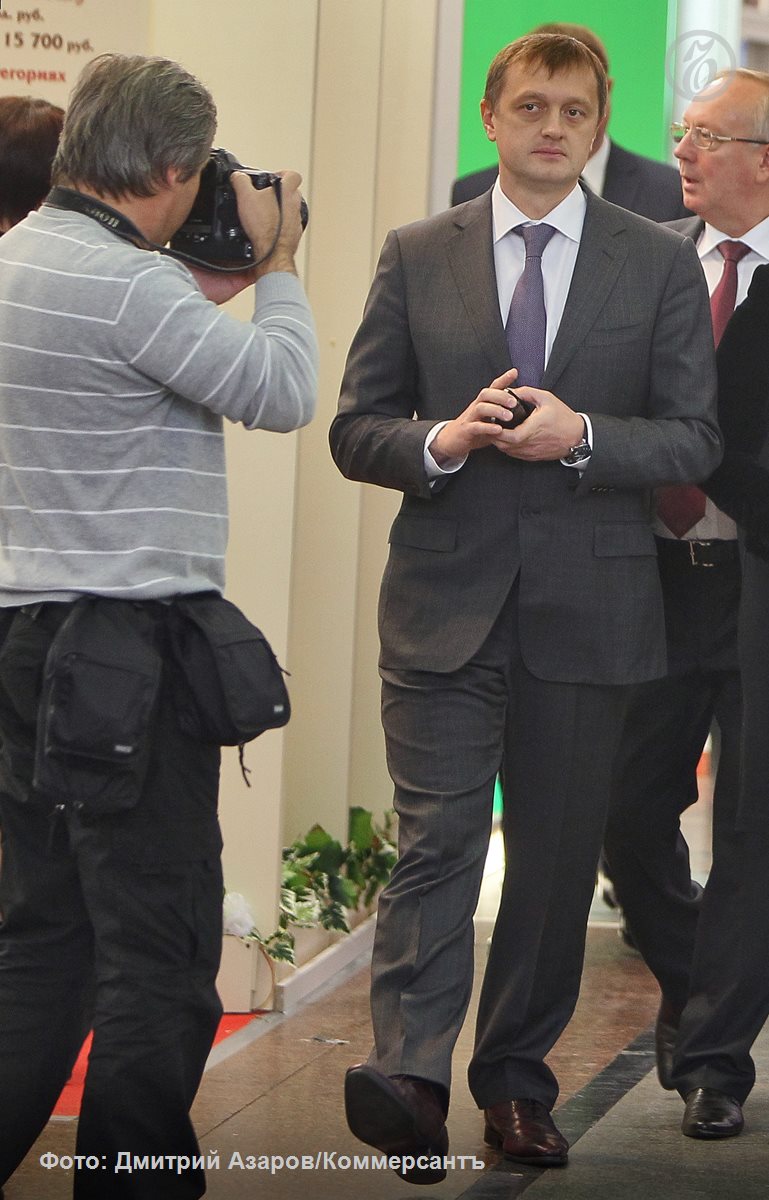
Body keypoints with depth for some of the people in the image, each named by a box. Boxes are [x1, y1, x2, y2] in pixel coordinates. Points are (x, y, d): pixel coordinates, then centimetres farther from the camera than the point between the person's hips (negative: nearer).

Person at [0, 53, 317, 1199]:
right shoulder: (130, 285, -17)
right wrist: (277, 266, 4)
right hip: (129, 655, -9)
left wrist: (208, 292, 18)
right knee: (158, 953, -3)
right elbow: (284, 393, -11)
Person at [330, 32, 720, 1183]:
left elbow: (694, 439, 3)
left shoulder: (661, 264, 6)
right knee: (437, 839, -11)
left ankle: (517, 1080, 19)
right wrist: (442, 439, -14)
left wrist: (583, 435, -15)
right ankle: (409, 1076, -19)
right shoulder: (417, 257, 7)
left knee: (558, 853, 7)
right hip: (446, 600, -1)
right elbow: (356, 429, 7)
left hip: (588, 604, 1)